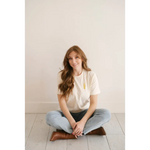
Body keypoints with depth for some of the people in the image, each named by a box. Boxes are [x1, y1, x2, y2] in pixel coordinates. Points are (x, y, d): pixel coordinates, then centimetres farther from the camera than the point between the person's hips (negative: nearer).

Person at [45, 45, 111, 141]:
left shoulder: (91, 75, -7)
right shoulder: (62, 75, -7)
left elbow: (93, 103, -9)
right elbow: (62, 101, -10)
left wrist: (83, 122, -22)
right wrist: (72, 121, -22)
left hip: (85, 112, 1)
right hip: (68, 113, 0)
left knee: (106, 114, -27)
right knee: (50, 116, -30)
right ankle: (90, 128, -23)